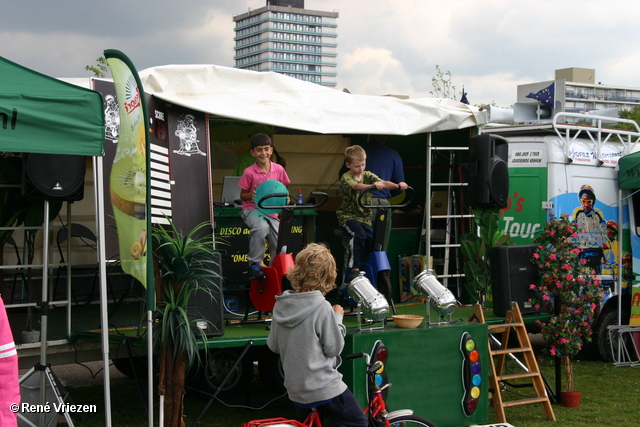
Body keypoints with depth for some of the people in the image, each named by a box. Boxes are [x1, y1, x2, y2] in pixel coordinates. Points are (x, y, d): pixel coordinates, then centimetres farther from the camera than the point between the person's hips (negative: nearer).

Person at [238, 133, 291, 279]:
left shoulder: (278, 169, 1)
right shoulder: (249, 172, -7)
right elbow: (242, 195, 2)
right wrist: (251, 195, -20)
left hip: (271, 211, 4)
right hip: (252, 209, -4)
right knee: (262, 227, -36)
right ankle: (254, 263, -20)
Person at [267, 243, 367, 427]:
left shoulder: (280, 305, -1)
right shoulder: (322, 308, -19)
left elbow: (273, 345, 7)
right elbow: (334, 348, -11)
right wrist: (338, 318, 1)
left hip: (295, 388, 7)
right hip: (323, 387, -7)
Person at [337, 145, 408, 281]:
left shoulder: (368, 175, 8)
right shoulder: (346, 177, -7)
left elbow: (383, 183, -9)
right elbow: (356, 186, -30)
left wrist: (397, 185, -30)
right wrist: (373, 185, -49)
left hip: (366, 216, 4)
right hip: (348, 215, -4)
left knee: (372, 237, -20)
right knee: (359, 234, -31)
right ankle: (355, 269, -25)